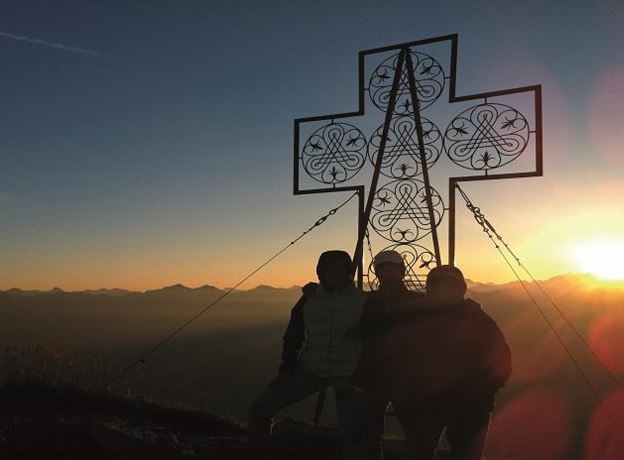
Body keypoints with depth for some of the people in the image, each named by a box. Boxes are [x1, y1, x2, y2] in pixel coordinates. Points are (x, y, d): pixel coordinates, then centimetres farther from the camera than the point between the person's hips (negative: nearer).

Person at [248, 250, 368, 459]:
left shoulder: (362, 301, -6)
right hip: (310, 370, 2)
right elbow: (293, 337, 7)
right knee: (259, 409, -3)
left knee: (354, 433, -2)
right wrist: (285, 370, 3)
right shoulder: (309, 299, 0)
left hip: (347, 376, -2)